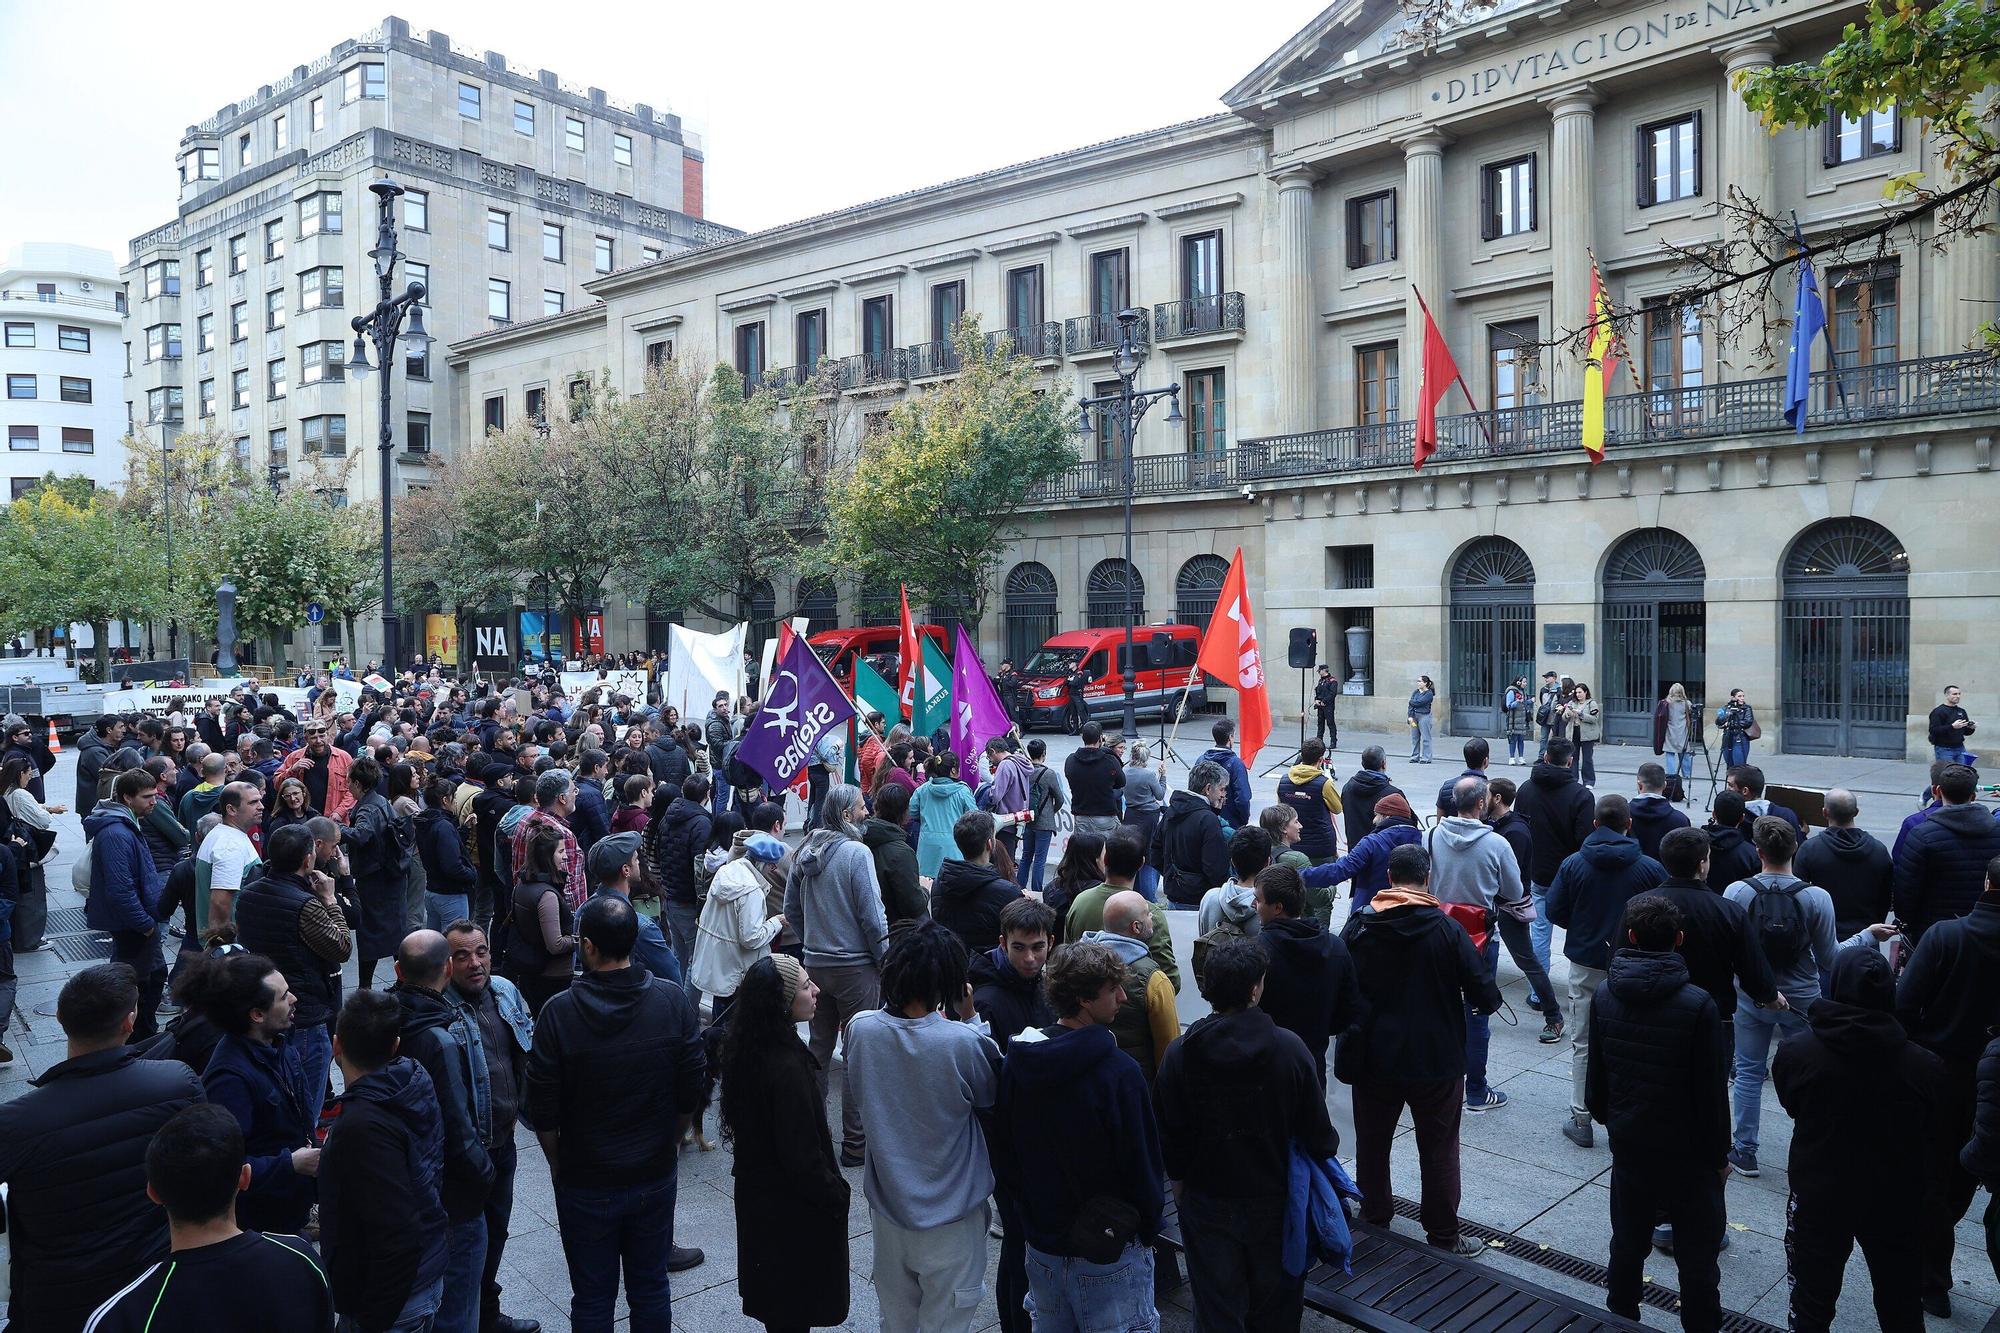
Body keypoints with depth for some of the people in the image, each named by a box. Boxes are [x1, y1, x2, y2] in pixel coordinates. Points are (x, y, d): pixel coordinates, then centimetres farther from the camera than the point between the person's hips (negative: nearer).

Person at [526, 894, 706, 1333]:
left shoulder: (559, 1013, -20)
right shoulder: (674, 1001, -14)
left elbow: (543, 1112, -12)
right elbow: (690, 1094, -5)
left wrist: (557, 1163, 7)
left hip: (585, 1182, -2)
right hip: (655, 1176, 2)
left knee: (592, 1298, 16)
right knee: (651, 1288, 19)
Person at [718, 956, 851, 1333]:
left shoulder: (744, 1049, -4)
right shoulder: (786, 1068, -32)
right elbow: (802, 1154, -27)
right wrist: (834, 1195, -11)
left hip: (757, 1190, 8)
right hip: (793, 1208, -8)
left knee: (774, 1299, 25)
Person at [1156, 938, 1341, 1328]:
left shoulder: (1179, 1054, -16)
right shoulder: (1290, 1048, -19)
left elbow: (1168, 1134, -6)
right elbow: (1317, 1130, -10)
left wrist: (1178, 1179, 13)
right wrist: (1328, 1147, 13)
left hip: (1206, 1203, 0)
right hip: (1273, 1200, 0)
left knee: (1218, 1309, 15)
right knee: (1274, 1308, 21)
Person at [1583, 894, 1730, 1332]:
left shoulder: (1603, 996, -8)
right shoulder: (1697, 1005, -21)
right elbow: (1710, 1090, -14)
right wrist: (1719, 1154, -1)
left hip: (1628, 1144, 4)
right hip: (1687, 1151, -4)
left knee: (1627, 1244, 20)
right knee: (1697, 1255, 11)